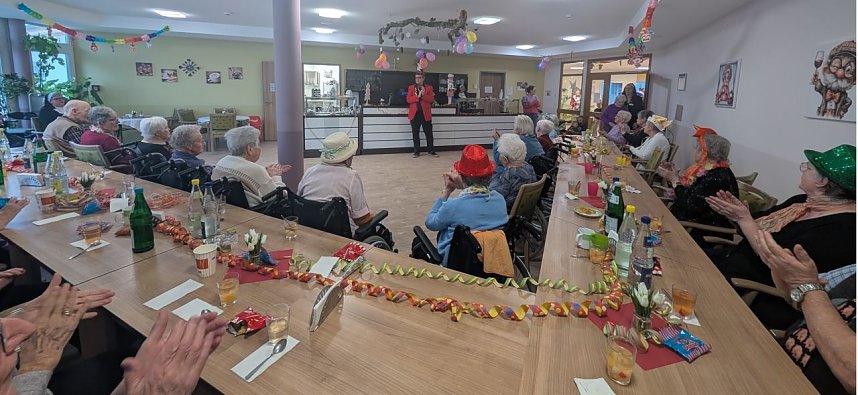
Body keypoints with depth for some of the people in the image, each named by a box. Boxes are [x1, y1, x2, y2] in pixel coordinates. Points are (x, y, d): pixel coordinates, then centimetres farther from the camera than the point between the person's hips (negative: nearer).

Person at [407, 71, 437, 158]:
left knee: (429, 133, 5)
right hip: (414, 113, 1)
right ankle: (416, 151, 13)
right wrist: (418, 96, -16)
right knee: (415, 133, 4)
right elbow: (408, 99, -4)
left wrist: (423, 95, -18)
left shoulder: (429, 87, 6)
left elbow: (431, 99, -5)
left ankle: (431, 150, 16)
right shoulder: (411, 87, 8)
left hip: (425, 114, -1)